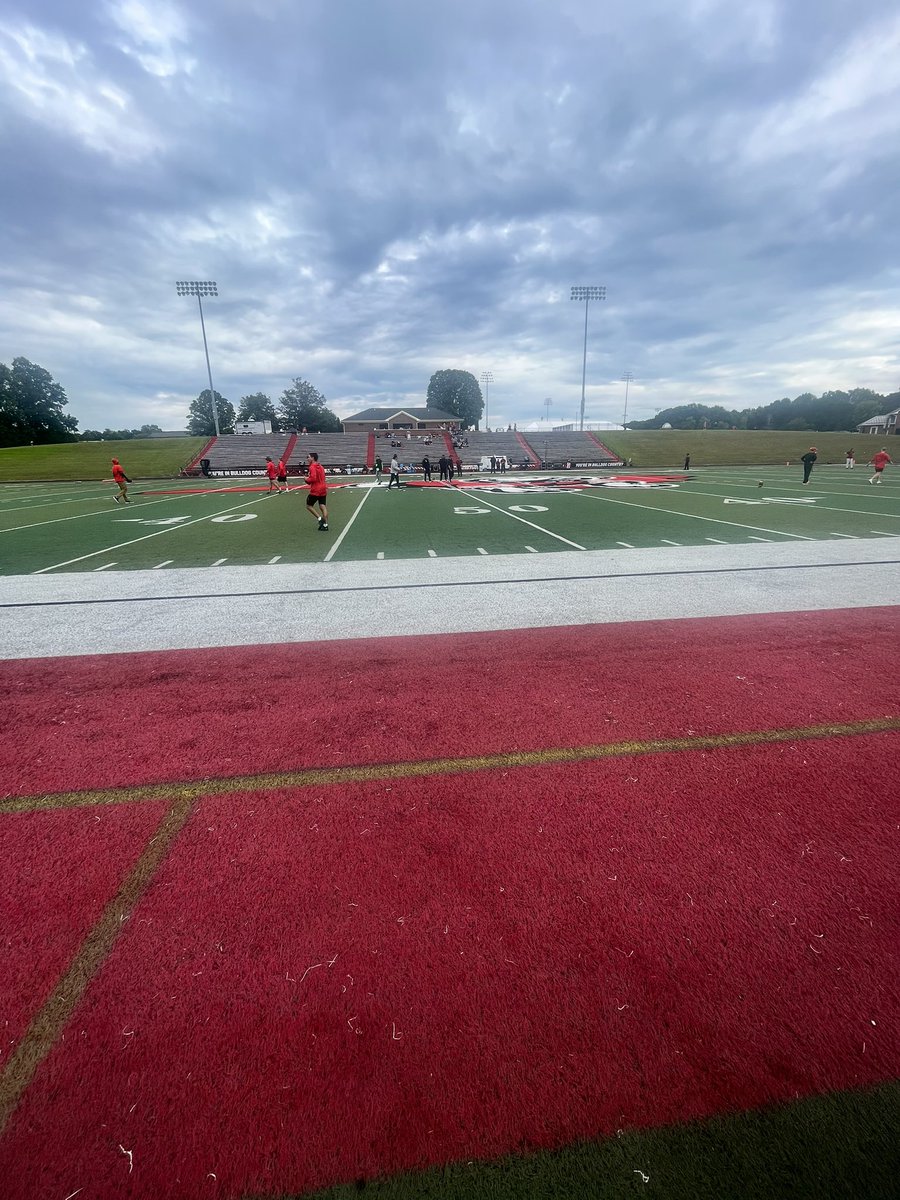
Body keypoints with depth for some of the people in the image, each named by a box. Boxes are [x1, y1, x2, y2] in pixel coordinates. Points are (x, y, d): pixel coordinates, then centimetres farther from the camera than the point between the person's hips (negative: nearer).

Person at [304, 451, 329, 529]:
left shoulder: (312, 467, -12)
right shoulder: (320, 466, 13)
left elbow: (313, 478, -22)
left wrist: (307, 480, -5)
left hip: (315, 490, -7)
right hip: (323, 489, 7)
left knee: (309, 506, 7)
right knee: (323, 507, 5)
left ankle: (320, 519, -4)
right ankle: (325, 525, 3)